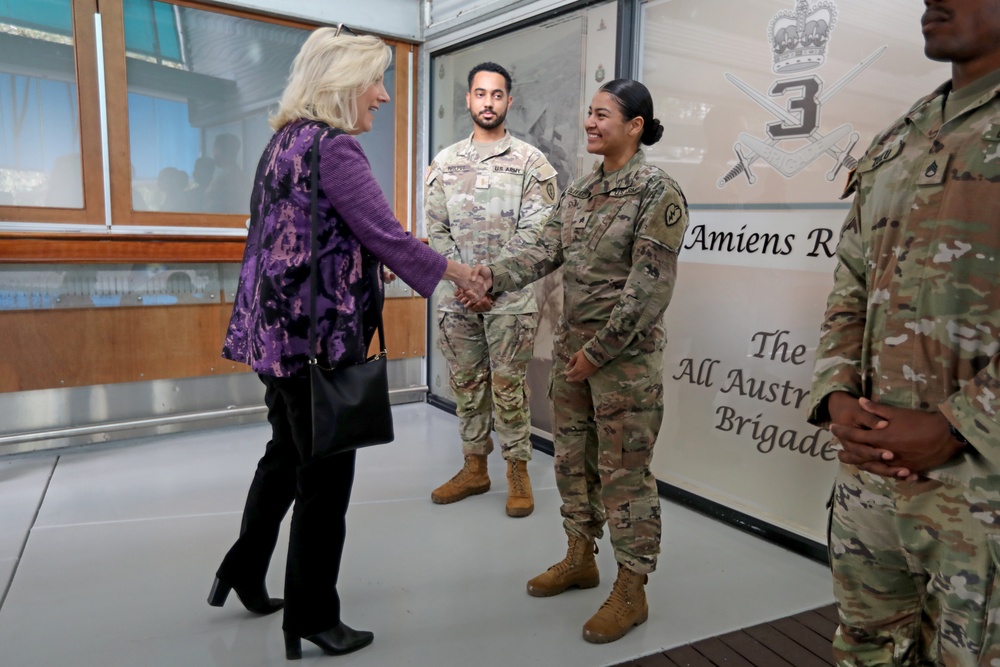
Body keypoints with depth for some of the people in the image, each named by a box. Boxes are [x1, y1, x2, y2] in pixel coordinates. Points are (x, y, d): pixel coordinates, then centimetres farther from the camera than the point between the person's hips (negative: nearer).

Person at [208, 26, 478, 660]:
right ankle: (313, 616, 19)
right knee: (325, 473, 4)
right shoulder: (335, 147, -14)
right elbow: (388, 236, -16)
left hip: (276, 331, 9)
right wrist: (457, 271, -3)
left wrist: (375, 262, 19)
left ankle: (244, 572, 38)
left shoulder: (284, 140, 14)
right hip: (320, 336, -9)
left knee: (287, 454, 23)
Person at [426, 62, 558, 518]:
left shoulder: (530, 162, 0)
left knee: (508, 386, 1)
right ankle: (474, 467, 24)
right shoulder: (445, 162, 10)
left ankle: (518, 472, 16)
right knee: (466, 383, 11)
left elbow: (534, 231, -8)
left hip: (510, 297, -3)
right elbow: (436, 229, 6)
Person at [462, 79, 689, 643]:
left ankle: (631, 592, 18)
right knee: (572, 456, 17)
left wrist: (599, 349, -16)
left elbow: (649, 287, -17)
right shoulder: (579, 189, 10)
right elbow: (546, 252, 4)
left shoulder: (658, 192, -12)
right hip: (573, 347, 8)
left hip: (626, 355, -7)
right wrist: (496, 275, -14)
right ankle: (581, 559, 37)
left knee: (624, 472, 2)